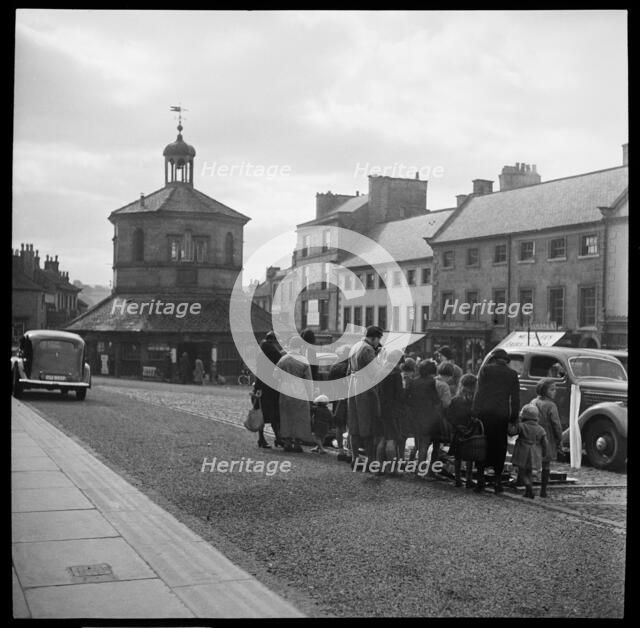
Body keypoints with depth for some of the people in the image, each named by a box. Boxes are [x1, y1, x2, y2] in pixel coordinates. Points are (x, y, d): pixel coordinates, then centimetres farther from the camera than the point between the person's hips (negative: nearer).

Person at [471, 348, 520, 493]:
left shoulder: (485, 369, 2)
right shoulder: (512, 374, 9)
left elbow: (478, 392, -3)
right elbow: (515, 399, 9)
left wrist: (475, 412, -3)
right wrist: (513, 419, 12)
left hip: (485, 413, -1)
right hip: (502, 415, 1)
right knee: (499, 447, 8)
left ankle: (480, 479, 4)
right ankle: (498, 479, 7)